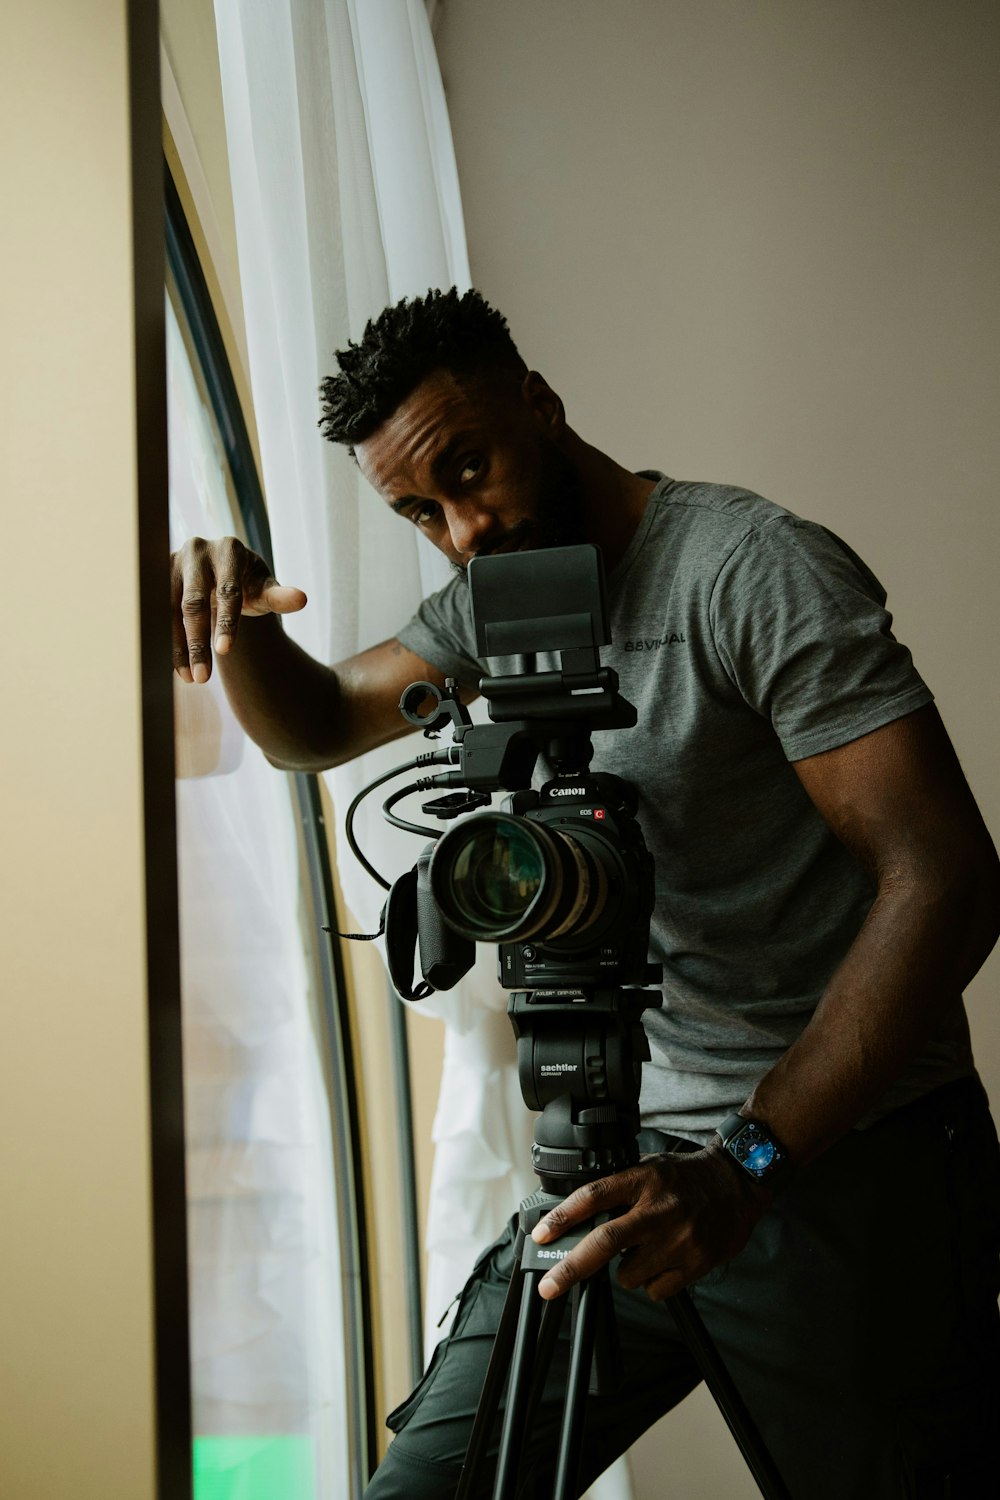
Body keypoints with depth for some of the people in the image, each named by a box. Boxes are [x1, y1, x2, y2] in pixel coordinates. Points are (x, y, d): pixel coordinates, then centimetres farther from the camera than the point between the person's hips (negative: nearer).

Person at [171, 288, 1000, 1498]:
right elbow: (313, 727, 17)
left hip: (851, 1158, -6)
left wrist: (750, 1162, -29)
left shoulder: (754, 568, -15)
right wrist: (237, 611, -7)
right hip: (638, 1161, 6)